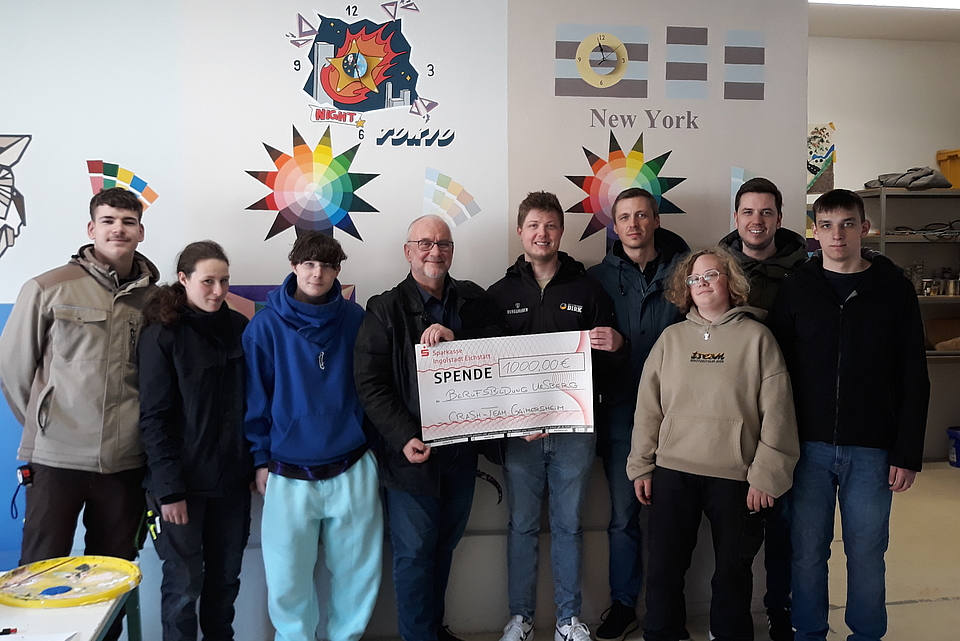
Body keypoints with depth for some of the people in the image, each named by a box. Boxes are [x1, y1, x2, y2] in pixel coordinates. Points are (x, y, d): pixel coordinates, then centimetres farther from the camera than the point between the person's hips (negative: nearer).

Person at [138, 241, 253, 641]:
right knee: (184, 582, 4)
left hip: (232, 477, 4)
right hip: (185, 479, -4)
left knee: (226, 575, 13)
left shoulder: (238, 327, 4)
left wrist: (257, 461, 4)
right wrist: (168, 489, -14)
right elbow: (154, 418, -10)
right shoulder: (162, 335, -7)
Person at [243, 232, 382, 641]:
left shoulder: (355, 319, 0)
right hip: (289, 475, -1)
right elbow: (255, 396, 0)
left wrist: (371, 441, 10)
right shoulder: (267, 324, -4)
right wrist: (260, 459, 0)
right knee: (287, 577, 7)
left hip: (353, 470, 1)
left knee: (359, 569, 11)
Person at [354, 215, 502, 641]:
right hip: (413, 453, -4)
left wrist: (455, 338, -20)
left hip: (462, 449, 4)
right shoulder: (385, 309, -5)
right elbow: (370, 383, -9)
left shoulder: (474, 300, 6)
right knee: (414, 552, 4)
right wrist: (404, 438, -19)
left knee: (445, 545, 18)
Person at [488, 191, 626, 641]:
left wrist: (616, 346, -14)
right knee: (522, 525, 10)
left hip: (575, 427, 0)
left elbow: (611, 360, 7)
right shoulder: (500, 293, 3)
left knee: (568, 525, 11)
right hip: (519, 430, 0)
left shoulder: (588, 290, 5)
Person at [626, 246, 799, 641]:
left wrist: (766, 476, -8)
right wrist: (641, 466, 4)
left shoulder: (756, 337, 0)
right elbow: (648, 407, 7)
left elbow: (776, 412, -4)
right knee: (664, 567, 9)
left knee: (733, 571, 12)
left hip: (735, 477, -2)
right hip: (672, 472, 2)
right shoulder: (671, 338, 7)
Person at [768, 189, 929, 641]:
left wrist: (908, 454, -4)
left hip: (871, 450, 0)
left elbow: (913, 379, 1)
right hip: (809, 446, 1)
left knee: (866, 553, 9)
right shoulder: (796, 289, 3)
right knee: (807, 551, 8)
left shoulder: (894, 289, 1)